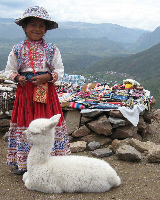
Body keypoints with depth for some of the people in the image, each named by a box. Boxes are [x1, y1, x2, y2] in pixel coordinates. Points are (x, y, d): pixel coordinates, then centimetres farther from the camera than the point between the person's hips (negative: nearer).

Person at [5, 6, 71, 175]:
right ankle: (23, 162, 18)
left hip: (46, 91, 0)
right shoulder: (18, 50, 4)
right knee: (25, 123, 5)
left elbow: (59, 70, 4)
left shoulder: (51, 50, 4)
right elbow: (9, 70, 9)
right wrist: (17, 77, -12)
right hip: (25, 91, 0)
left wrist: (47, 77, -14)